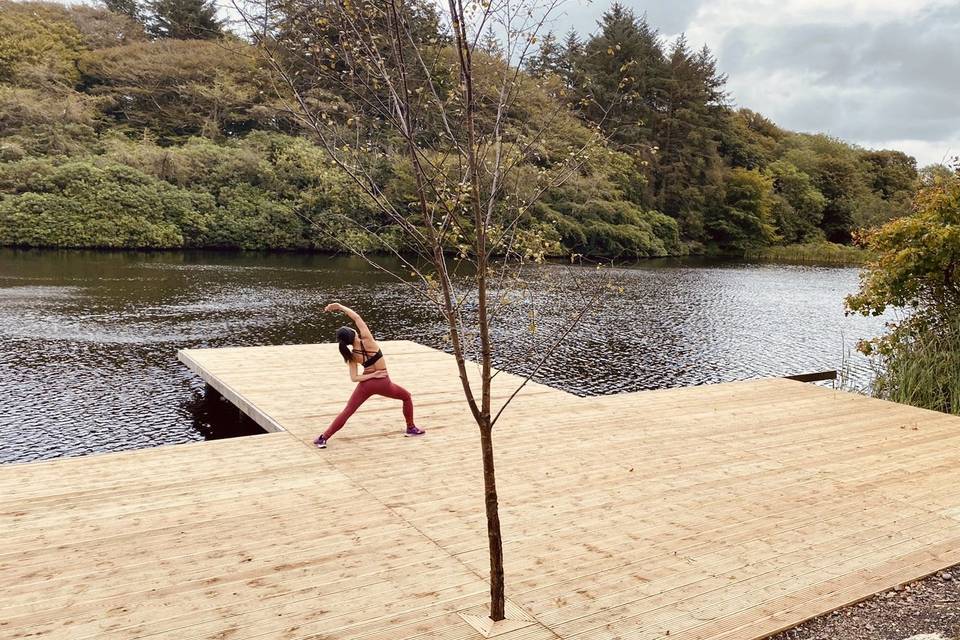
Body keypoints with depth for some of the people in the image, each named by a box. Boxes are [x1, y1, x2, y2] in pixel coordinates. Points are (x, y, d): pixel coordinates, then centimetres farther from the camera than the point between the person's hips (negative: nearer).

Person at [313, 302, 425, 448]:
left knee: (346, 411, 8)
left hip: (366, 384, 2)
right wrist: (339, 306, -8)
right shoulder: (367, 340, -17)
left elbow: (354, 378, -10)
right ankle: (411, 428, 28)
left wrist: (372, 375, -6)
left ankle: (323, 438, 2)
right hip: (383, 383, -2)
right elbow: (356, 317, -10)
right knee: (407, 397, 23)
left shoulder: (351, 355, -6)